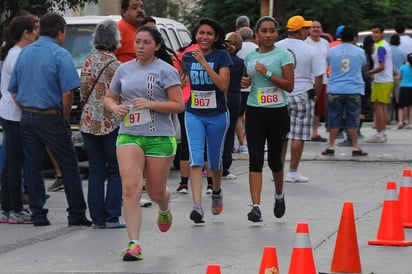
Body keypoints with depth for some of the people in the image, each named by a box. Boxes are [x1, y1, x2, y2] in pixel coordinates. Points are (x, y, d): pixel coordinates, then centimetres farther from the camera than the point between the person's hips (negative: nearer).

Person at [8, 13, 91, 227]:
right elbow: (68, 91, -18)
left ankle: (38, 215, 10)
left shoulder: (25, 53, 9)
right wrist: (65, 116, -4)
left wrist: (26, 110, 17)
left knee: (32, 166, 9)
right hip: (51, 118, -6)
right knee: (69, 166, 3)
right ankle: (76, 214, 5)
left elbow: (13, 89, 14)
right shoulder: (60, 55, -10)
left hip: (26, 118, 6)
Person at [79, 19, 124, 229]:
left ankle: (97, 217, 7)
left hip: (89, 123, 5)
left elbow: (83, 93, 7)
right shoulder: (117, 66, -10)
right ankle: (111, 217, 1)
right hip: (112, 123, -4)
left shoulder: (88, 63, 3)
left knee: (95, 170, 9)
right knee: (116, 171, 4)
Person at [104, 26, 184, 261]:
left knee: (156, 192, 9)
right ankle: (134, 244, -17)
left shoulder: (166, 71, -3)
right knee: (131, 188, -16)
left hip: (160, 138, -2)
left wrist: (150, 104, -18)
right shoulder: (124, 69, 11)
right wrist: (115, 107, -2)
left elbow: (178, 105, -7)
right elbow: (109, 97, 21)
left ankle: (165, 210, 48)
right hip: (129, 135, 2)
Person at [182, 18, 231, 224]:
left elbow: (223, 85, -20)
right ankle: (197, 206, -22)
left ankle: (216, 192, 44)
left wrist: (204, 62, -22)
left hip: (217, 115, -1)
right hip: (193, 115, 1)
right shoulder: (188, 57, 4)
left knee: (215, 161, 13)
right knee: (196, 159, -14)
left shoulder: (221, 56, -7)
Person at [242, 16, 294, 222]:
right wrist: (244, 81, 2)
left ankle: (279, 195, 37)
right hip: (254, 112, 3)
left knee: (274, 159, 8)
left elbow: (289, 86, -10)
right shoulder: (250, 56, 10)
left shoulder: (283, 55, -4)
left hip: (277, 112, -3)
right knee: (255, 159, -8)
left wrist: (267, 74, -19)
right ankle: (256, 206, -12)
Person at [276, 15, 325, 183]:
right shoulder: (310, 51, -8)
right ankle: (293, 172, 3)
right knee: (298, 136, 2)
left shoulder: (276, 48, 1)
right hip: (302, 96, -4)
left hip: (279, 96, 4)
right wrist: (316, 95, 8)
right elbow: (318, 78, -7)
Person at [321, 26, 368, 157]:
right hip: (354, 90, 0)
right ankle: (355, 147, 5)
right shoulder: (359, 52, 0)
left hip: (335, 91, 0)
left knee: (334, 119, 7)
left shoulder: (332, 51, 0)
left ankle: (331, 146, 9)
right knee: (352, 120, 4)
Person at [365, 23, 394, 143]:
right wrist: (373, 71, 19)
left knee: (378, 107, -6)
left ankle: (379, 134, -4)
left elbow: (381, 67, -21)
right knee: (382, 108, 13)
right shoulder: (386, 45, 15)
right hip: (388, 80, 10)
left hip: (381, 82, -10)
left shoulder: (380, 47, -16)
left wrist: (370, 73, -9)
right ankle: (383, 133, 16)